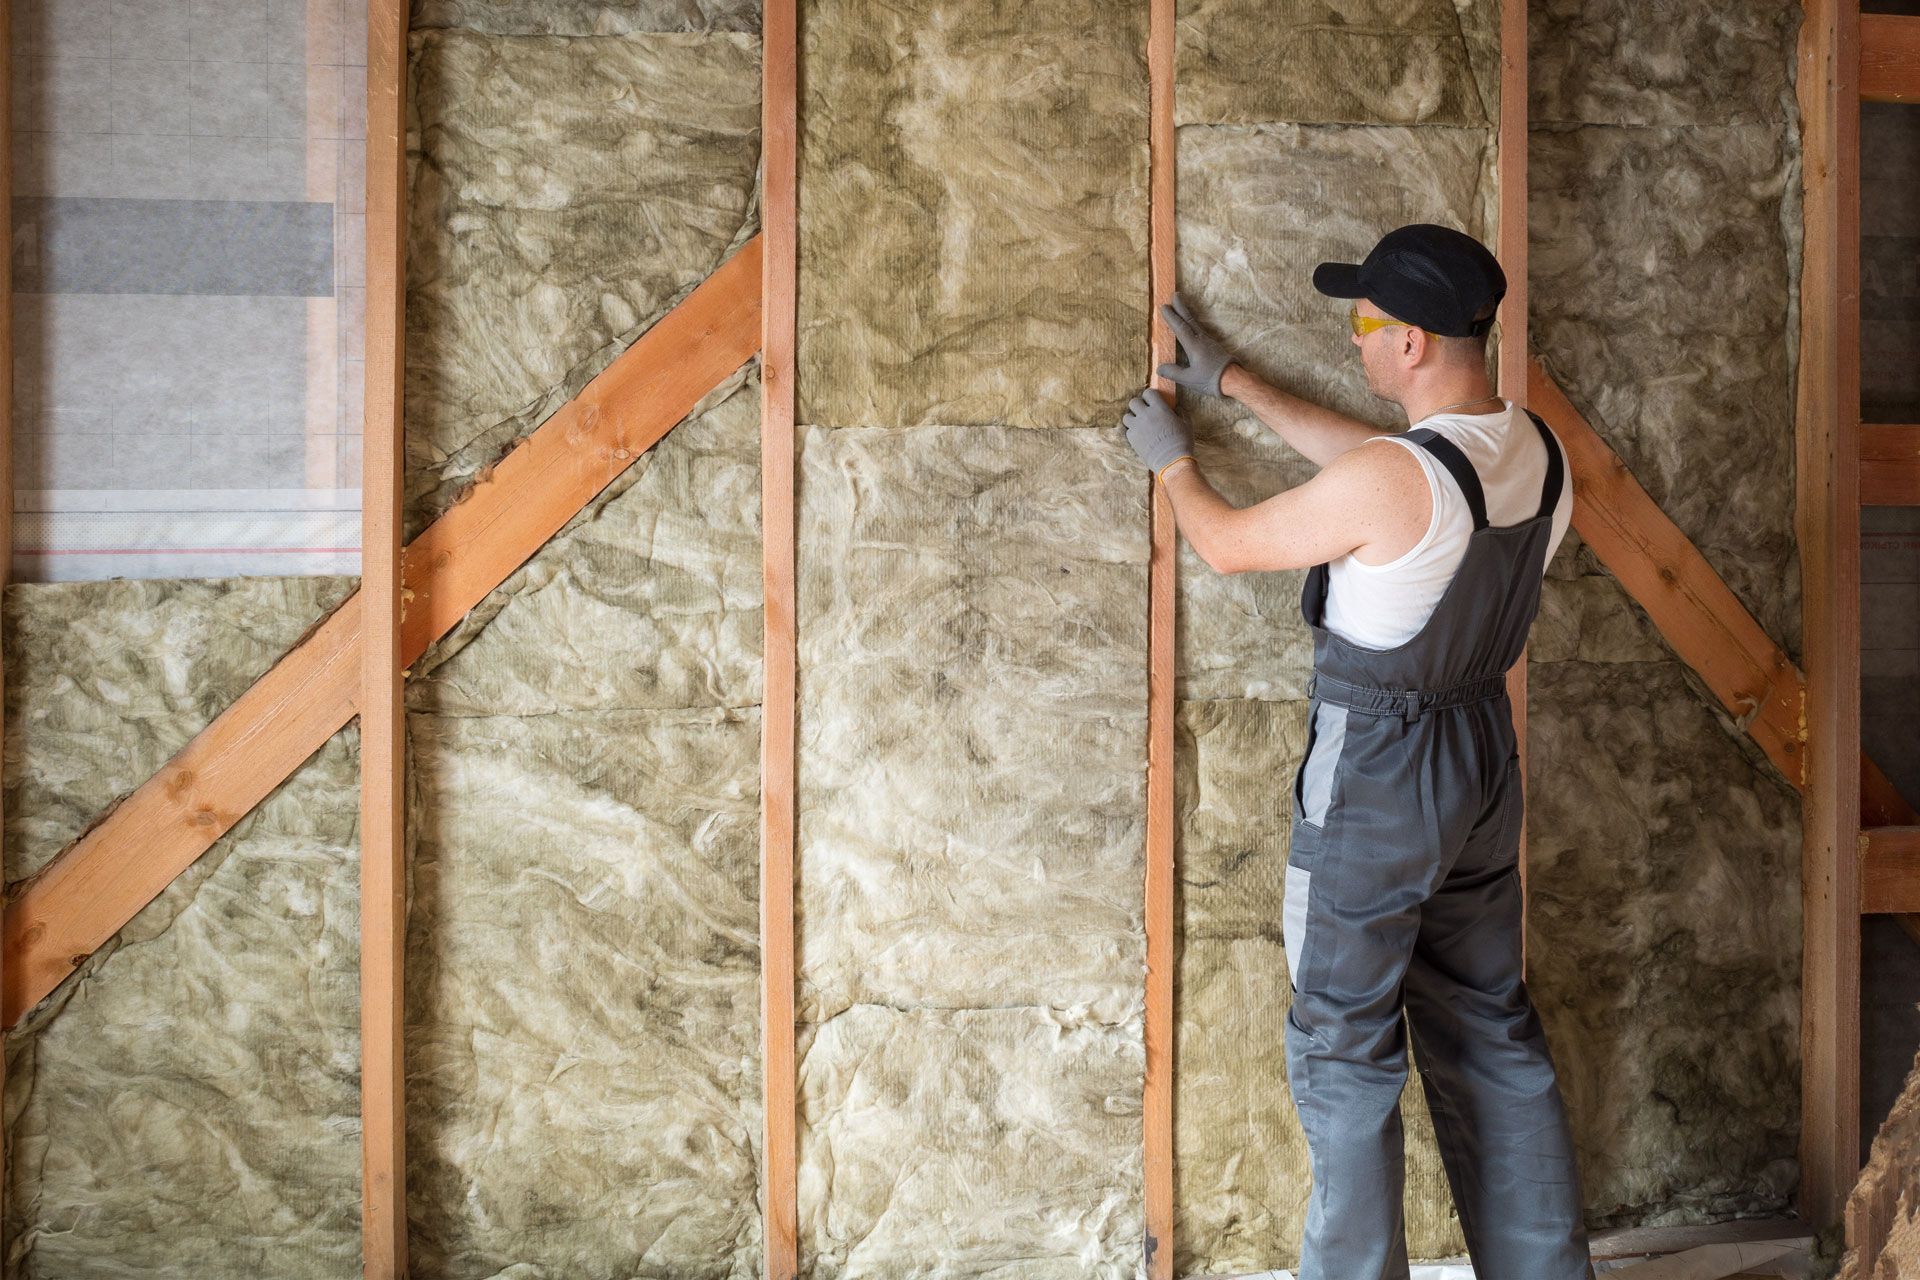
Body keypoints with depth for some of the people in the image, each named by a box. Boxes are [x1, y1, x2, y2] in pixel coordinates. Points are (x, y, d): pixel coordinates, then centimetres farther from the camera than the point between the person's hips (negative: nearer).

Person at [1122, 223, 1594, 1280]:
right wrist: (1234, 383, 20)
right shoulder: (1540, 453, -1)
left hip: (1374, 775, -8)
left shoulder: (1386, 482, -26)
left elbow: (1229, 545, -10)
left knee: (1343, 1045, 6)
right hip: (1483, 753, 8)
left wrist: (1171, 461, 11)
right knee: (1490, 1031, 18)